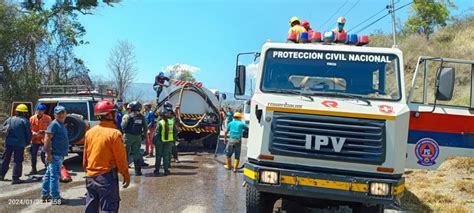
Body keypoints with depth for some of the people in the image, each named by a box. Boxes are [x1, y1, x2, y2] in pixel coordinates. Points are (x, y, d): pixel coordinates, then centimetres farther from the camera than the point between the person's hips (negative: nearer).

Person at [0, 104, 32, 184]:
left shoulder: (9, 119, 8)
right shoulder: (25, 121, -8)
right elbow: (29, 133, -7)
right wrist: (27, 142, 8)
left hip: (8, 142, 5)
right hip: (19, 143, -5)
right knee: (17, 161, 0)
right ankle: (15, 178, -2)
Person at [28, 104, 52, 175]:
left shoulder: (48, 118, -4)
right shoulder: (32, 118, 2)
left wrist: (44, 132, -20)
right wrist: (33, 133, -13)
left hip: (44, 140, -4)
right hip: (34, 140, 4)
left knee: (44, 155, -16)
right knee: (33, 155, 10)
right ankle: (33, 170, 25)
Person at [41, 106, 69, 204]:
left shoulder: (61, 125, 17)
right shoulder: (54, 124, -13)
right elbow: (47, 139, -20)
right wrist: (48, 154, -23)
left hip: (59, 155, 10)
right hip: (55, 155, -10)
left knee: (49, 174, 16)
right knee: (55, 175, -6)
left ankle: (45, 194, 24)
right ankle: (56, 198, -2)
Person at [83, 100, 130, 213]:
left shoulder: (89, 132, 4)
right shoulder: (114, 133, -14)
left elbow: (85, 156, 10)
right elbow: (121, 158, -11)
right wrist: (126, 176, -1)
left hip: (90, 177, 6)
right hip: (107, 177, -6)